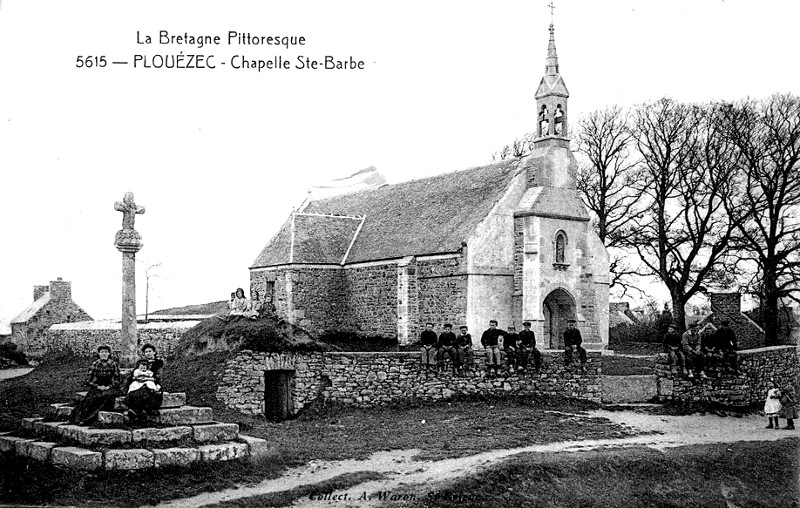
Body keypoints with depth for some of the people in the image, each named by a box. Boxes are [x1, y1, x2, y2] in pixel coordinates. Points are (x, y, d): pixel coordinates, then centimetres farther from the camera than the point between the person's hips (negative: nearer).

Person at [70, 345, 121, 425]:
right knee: (91, 398, -30)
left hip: (110, 388, -2)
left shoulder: (113, 364, 5)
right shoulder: (94, 364, 8)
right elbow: (88, 380, 5)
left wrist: (108, 387, -14)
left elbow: (117, 381, 3)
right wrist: (98, 387, -11)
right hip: (96, 388, 2)